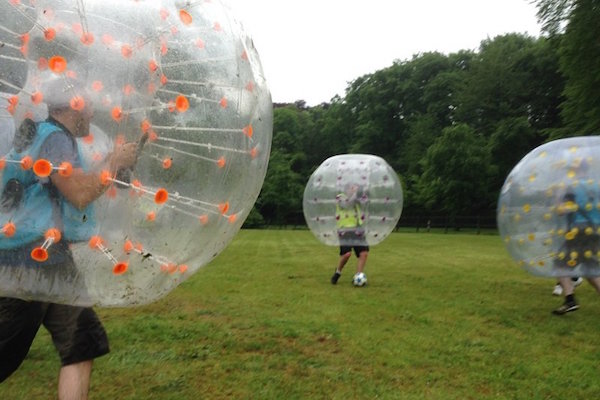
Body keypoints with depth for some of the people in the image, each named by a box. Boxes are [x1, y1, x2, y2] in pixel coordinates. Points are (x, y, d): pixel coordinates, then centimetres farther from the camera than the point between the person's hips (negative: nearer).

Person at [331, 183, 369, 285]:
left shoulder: (357, 198, 16)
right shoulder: (339, 197, 0)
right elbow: (346, 205, -18)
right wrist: (354, 193, -16)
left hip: (358, 231, 6)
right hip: (345, 230, -6)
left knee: (364, 253, -5)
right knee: (347, 253, -18)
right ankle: (337, 273, 7)